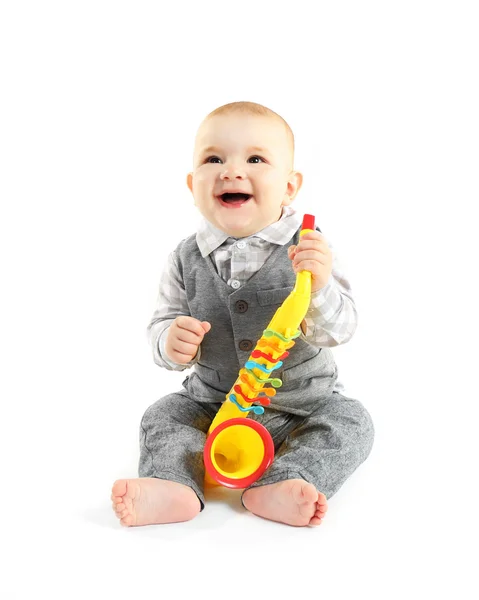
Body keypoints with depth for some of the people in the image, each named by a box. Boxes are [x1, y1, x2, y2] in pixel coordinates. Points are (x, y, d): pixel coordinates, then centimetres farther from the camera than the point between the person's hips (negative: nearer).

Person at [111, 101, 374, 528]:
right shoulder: (187, 259, -7)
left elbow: (337, 332, -18)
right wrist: (172, 343, -24)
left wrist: (319, 287, -39)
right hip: (214, 402, 2)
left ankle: (276, 486, -32)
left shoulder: (310, 249, -14)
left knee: (352, 423, -21)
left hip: (302, 401, -2)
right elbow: (162, 324, 0)